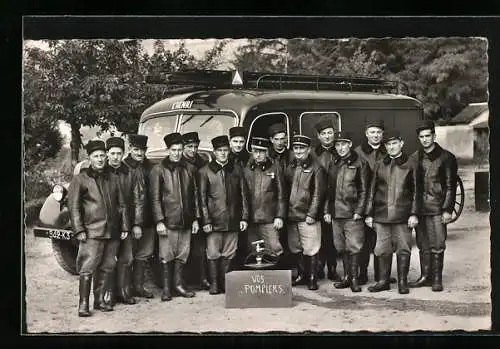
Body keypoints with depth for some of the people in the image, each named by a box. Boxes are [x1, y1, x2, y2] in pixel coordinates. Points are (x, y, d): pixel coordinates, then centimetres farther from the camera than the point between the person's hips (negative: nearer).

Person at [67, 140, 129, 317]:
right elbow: (73, 206, -3)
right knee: (87, 269, -7)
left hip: (112, 232, 5)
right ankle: (83, 304, -2)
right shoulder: (81, 179, 0)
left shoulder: (112, 178, 13)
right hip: (92, 232, -5)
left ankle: (99, 299, 19)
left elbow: (121, 204, 17)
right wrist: (79, 230, -10)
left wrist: (124, 227, 10)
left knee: (107, 267, 8)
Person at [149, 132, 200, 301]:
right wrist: (159, 221, -11)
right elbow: (155, 198, -5)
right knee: (167, 256, 0)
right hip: (168, 221, -4)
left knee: (182, 254, 9)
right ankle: (166, 288, 8)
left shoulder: (188, 169, 10)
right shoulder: (158, 170, -3)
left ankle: (179, 284, 21)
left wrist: (195, 218, 9)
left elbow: (195, 195, 14)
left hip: (186, 221, 4)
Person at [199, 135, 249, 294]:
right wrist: (205, 221, -7)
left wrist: (244, 217, 4)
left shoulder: (237, 169, 10)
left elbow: (244, 195, 10)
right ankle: (214, 284, 9)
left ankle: (225, 283, 13)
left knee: (228, 254, 5)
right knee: (213, 254, 0)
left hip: (233, 221, 2)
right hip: (214, 221, -2)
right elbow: (202, 198, -1)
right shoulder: (205, 171, 2)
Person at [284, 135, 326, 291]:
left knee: (310, 250, -3)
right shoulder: (290, 167, 12)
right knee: (295, 249, 12)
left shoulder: (316, 168, -5)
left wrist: (311, 214, -13)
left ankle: (312, 278, 6)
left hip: (308, 216, -6)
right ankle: (301, 274, 24)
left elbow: (318, 194, -8)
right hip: (291, 216, 6)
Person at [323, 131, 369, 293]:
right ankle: (347, 277, 17)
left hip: (353, 213, -5)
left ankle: (355, 278, 2)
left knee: (354, 247, -5)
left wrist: (359, 211, -11)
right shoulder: (333, 165, 14)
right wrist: (327, 210, 10)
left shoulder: (359, 163, -2)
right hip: (336, 213, 5)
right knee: (341, 247, 9)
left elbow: (364, 190, -4)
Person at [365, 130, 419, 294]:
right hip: (381, 215, 3)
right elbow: (372, 191, 13)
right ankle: (383, 281, 15)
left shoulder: (410, 165, 4)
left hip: (402, 215, -2)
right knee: (383, 250, 5)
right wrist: (369, 214, 8)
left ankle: (403, 282, 9)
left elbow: (415, 192, 3)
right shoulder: (380, 165, 11)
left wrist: (414, 214, -4)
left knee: (403, 249, 1)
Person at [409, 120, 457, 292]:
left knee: (437, 246, -3)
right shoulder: (415, 158, 11)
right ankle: (425, 276, 16)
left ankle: (437, 278, 4)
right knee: (423, 245, 8)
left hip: (437, 208, -4)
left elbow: (451, 186, -2)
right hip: (419, 208, 4)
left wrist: (447, 209, -8)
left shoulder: (446, 157, 0)